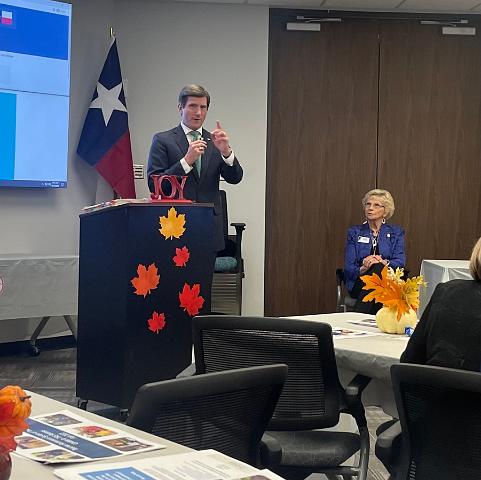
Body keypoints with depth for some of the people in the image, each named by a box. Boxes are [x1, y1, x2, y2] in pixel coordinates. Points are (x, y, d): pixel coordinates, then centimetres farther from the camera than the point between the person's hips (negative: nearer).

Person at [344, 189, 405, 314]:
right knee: (377, 267, -35)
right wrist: (363, 268, -21)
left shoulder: (396, 233, 15)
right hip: (359, 283, 0)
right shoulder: (354, 232, 14)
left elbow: (400, 262, -1)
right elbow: (348, 268, 3)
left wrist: (384, 262, -24)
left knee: (378, 268, -35)